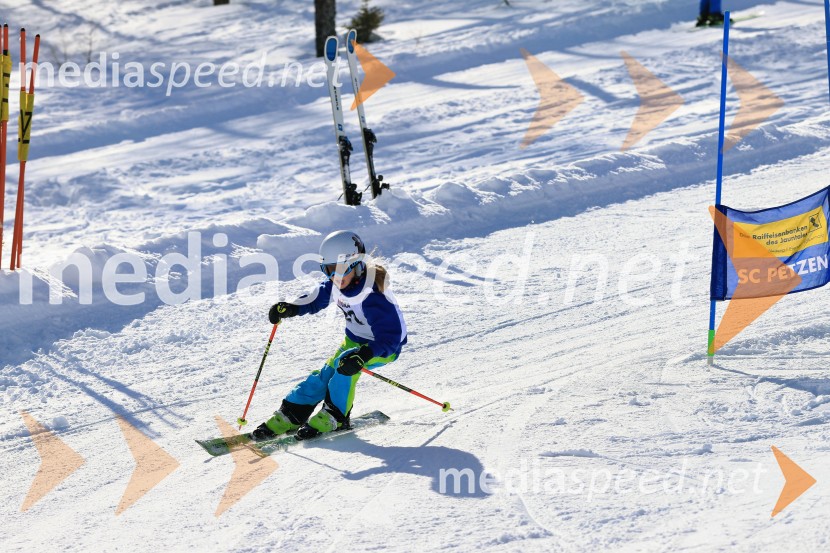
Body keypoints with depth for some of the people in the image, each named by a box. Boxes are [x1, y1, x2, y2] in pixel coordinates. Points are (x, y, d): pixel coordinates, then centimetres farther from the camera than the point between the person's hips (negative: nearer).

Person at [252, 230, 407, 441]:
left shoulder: (372, 297, -37)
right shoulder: (336, 285, -13)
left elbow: (390, 337, -40)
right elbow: (316, 298, 7)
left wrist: (362, 356, -53)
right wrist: (289, 308, -11)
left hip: (386, 346, -8)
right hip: (354, 339, 8)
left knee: (345, 366, -28)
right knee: (326, 374, 0)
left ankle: (334, 417, -12)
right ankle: (288, 418, 9)